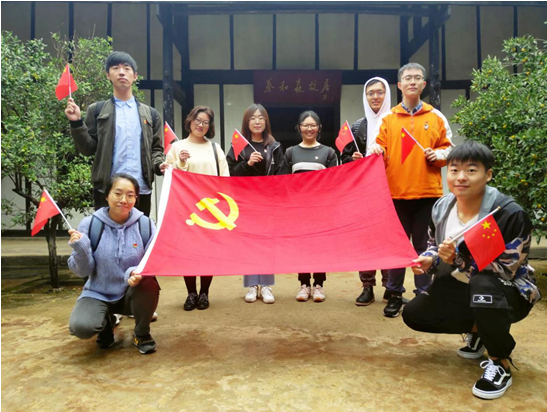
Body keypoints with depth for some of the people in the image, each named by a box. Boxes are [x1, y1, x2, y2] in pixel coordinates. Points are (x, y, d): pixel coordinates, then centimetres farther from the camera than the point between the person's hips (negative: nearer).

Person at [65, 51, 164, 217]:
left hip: (141, 190, 2)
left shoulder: (150, 114, 14)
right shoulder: (97, 110, 10)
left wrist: (159, 165, -8)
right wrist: (76, 123, -10)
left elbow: (156, 149, 13)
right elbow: (88, 148, 5)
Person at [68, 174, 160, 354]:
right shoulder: (90, 224, -10)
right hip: (98, 294, 0)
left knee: (149, 284, -33)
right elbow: (83, 271, -8)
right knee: (80, 326, -28)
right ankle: (106, 322, 12)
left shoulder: (145, 224, -10)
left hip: (133, 294, 1)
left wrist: (138, 273, -31)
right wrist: (80, 249, -28)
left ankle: (142, 334, -2)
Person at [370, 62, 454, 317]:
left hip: (427, 190, 0)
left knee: (424, 244, 6)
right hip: (396, 191, 0)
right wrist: (375, 152, -16)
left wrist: (438, 155, -8)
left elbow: (448, 149, 12)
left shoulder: (436, 117, 10)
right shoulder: (388, 119, 9)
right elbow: (381, 151, 5)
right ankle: (395, 294, 18)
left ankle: (424, 294, 19)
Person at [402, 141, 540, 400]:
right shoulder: (441, 208, -6)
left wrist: (460, 259, -37)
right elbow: (434, 245, 9)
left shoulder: (510, 215, -26)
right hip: (461, 289, 6)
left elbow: (506, 271, -27)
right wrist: (428, 261, -14)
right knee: (413, 314, -5)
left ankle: (501, 365, -16)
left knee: (482, 284, -42)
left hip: (508, 293, -6)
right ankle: (478, 329, 19)